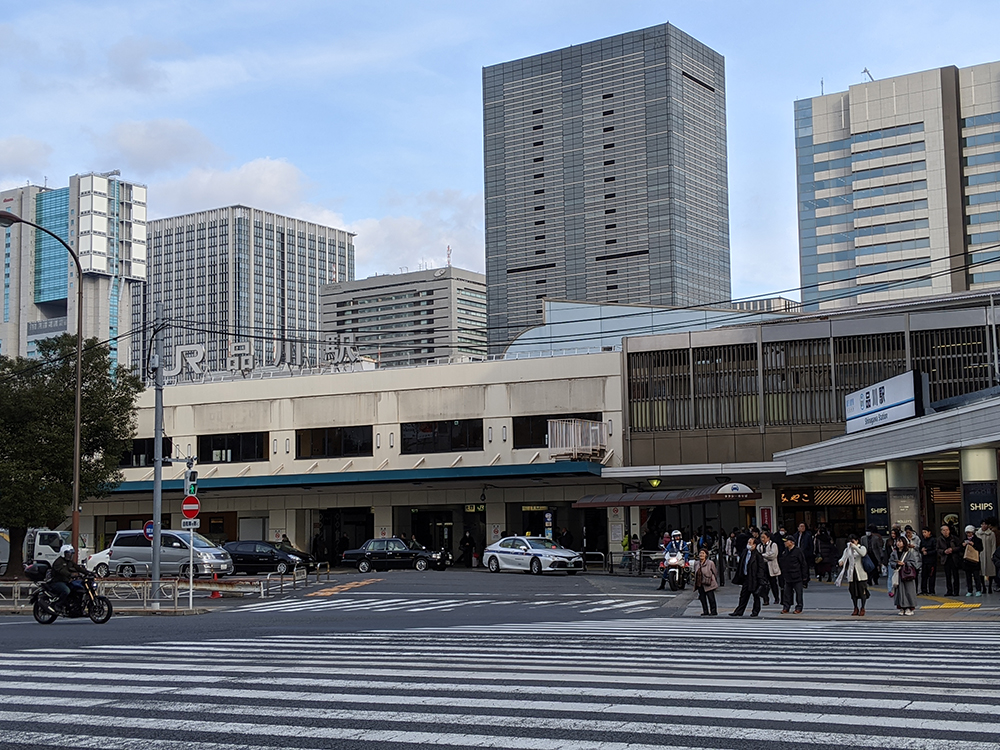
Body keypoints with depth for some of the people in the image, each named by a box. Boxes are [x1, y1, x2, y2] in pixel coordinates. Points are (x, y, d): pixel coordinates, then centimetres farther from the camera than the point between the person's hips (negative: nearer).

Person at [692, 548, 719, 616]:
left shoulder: (710, 563, -7)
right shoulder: (696, 564, 8)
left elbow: (715, 573, 1)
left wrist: (716, 583, 6)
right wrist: (696, 584, 14)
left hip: (708, 584, -5)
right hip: (700, 585, 5)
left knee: (711, 598, -2)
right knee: (702, 598, 6)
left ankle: (713, 612, 6)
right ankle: (705, 612, 15)